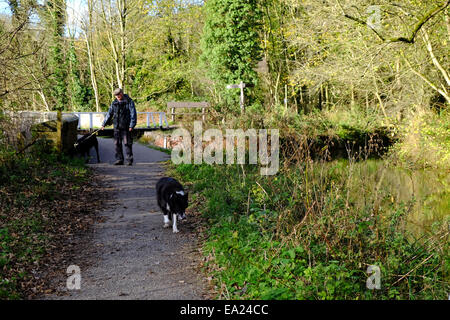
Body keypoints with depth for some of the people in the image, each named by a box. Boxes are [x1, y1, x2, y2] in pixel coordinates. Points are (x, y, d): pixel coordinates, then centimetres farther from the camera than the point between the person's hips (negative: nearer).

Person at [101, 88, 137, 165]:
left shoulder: (129, 101, -2)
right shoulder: (114, 103, 13)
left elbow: (133, 114, -6)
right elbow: (109, 114, 20)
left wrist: (132, 125, -14)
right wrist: (104, 124, 18)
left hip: (126, 127, -5)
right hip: (117, 127, 5)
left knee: (127, 143, -5)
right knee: (117, 143, 4)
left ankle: (129, 160, 0)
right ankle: (119, 160, 11)